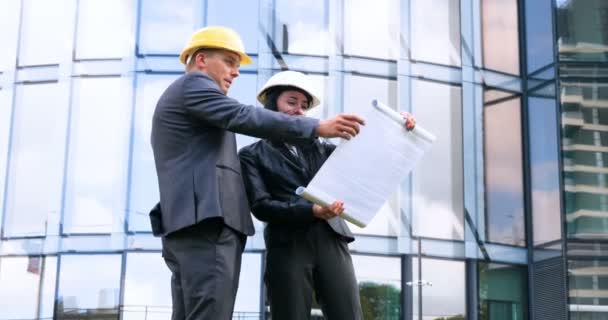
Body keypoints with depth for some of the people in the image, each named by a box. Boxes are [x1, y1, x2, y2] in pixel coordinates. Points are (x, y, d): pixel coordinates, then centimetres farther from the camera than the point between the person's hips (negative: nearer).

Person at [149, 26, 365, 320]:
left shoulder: (180, 99, 33)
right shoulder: (193, 84, 2)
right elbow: (244, 117, -13)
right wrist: (317, 128, -17)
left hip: (189, 224, 10)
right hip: (205, 221, -10)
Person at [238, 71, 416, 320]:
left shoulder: (318, 148, 23)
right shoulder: (252, 155, 9)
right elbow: (260, 205, -4)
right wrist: (311, 211, -18)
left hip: (331, 242, 4)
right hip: (288, 247, -3)